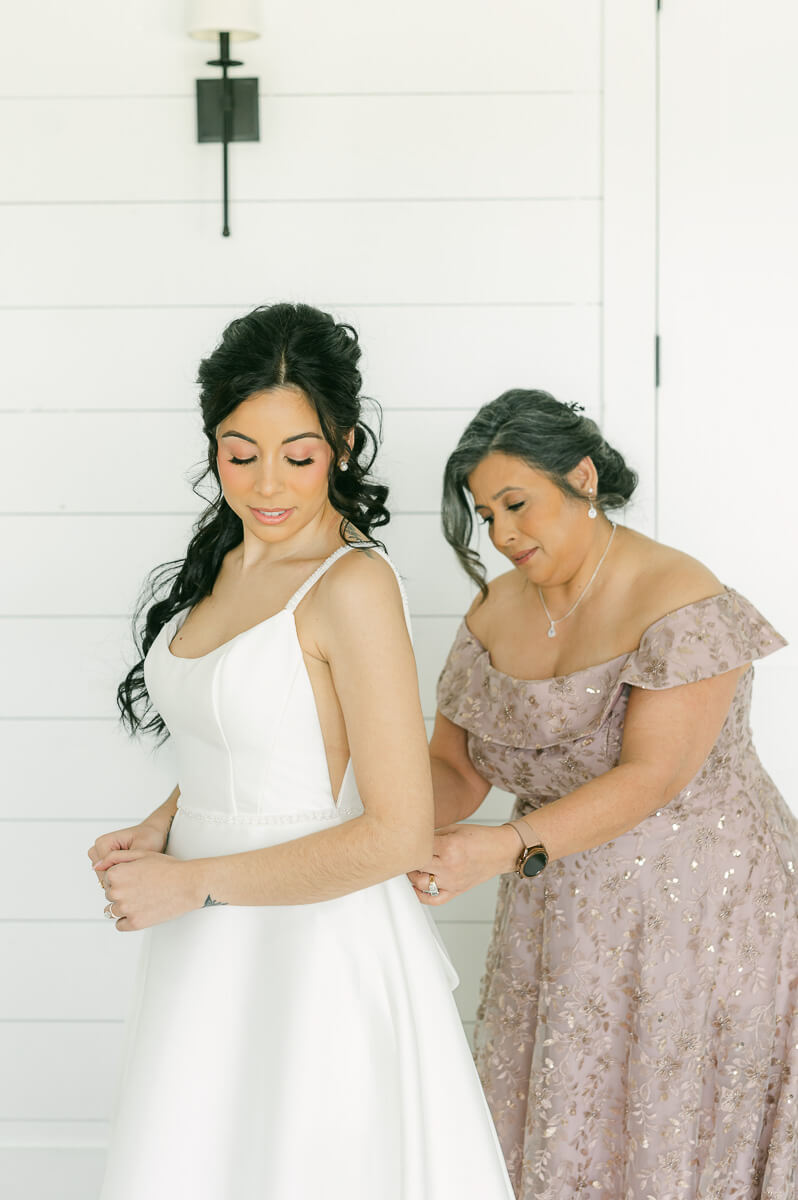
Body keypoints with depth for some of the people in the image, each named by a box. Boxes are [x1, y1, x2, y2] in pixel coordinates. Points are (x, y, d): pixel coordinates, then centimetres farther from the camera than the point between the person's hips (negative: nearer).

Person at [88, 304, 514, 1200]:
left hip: (317, 945, -7)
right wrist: (160, 827, 2)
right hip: (209, 951, 8)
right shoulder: (222, 563, 7)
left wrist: (193, 883, -16)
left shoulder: (353, 584, -18)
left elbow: (398, 834, -20)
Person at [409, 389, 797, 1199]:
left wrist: (506, 848, -34)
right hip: (558, 918, 6)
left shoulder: (680, 602, -17)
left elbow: (652, 776, -24)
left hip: (695, 914, -6)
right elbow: (453, 766, 4)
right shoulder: (495, 611, 4)